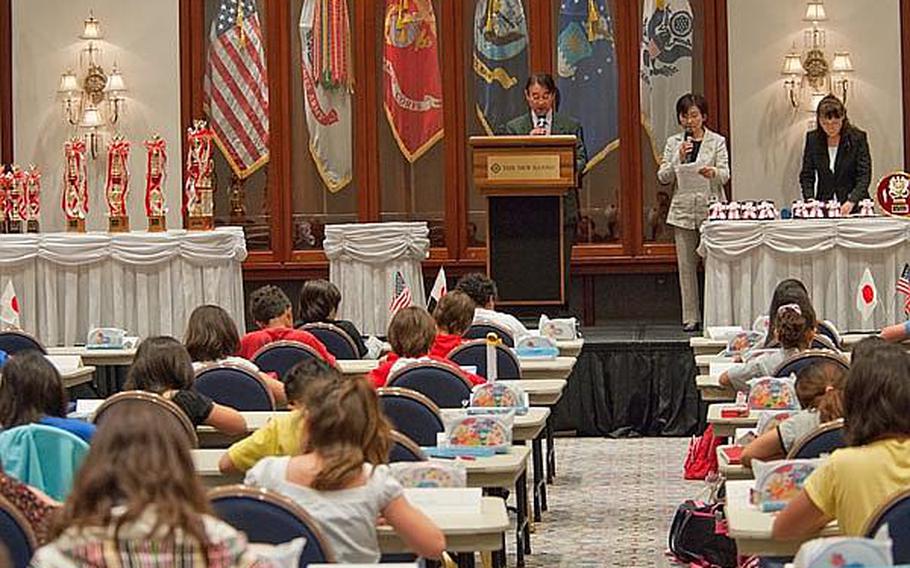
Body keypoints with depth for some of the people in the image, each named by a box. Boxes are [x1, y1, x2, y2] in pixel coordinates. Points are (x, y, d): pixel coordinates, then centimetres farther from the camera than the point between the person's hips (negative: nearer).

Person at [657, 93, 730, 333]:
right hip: (683, 210, 2)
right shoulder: (673, 143, 10)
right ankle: (690, 318, 7)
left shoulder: (717, 141, 5)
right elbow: (663, 177, 4)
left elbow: (725, 174, -3)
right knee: (686, 266, 2)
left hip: (711, 208, -2)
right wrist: (679, 158, -12)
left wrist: (713, 173, -26)